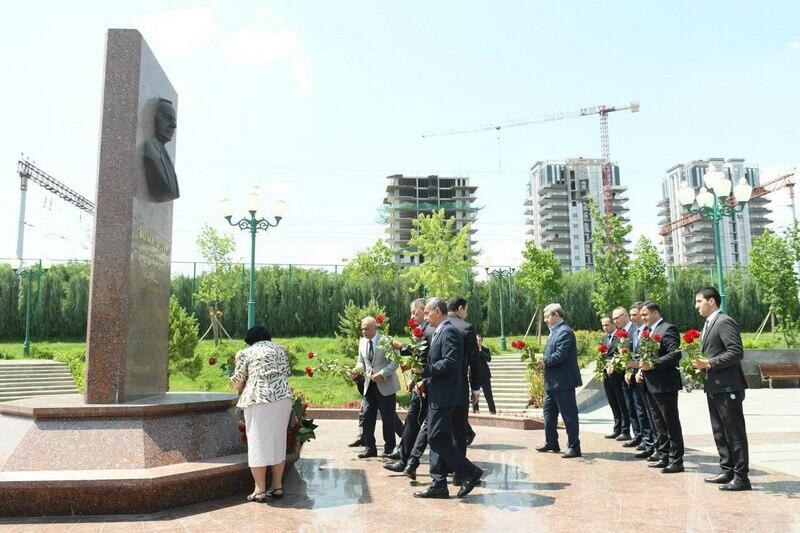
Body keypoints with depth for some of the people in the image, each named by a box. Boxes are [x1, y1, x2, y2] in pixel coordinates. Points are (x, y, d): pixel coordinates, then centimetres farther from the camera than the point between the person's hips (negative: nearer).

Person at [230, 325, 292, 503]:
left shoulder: (245, 353, 8)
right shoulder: (279, 349, 18)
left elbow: (237, 384, 8)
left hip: (258, 399, -4)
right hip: (282, 396, 4)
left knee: (258, 443, 3)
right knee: (278, 440, 12)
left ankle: (260, 490, 5)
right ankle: (278, 486, 17)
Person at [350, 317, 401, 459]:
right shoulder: (362, 342, 8)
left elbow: (395, 361, -11)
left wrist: (382, 374, -22)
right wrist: (356, 371, -5)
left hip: (385, 385, -5)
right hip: (369, 385, 5)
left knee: (388, 418, 3)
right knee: (367, 416, 2)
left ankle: (389, 449, 16)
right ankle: (369, 448, 12)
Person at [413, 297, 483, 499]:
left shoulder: (449, 332, -13)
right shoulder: (438, 333, 17)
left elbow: (449, 363, -23)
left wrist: (424, 370, -15)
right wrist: (425, 381, 8)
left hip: (444, 396, -10)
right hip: (436, 395, 10)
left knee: (437, 439, -10)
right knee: (437, 439, 11)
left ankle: (471, 472, 1)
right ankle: (438, 484, 16)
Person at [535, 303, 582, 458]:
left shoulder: (565, 332, -16)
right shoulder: (555, 332, 15)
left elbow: (560, 356, -24)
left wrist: (544, 361, -11)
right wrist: (543, 362, 3)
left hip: (563, 382, -11)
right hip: (552, 382, 11)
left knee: (569, 415, -1)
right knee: (548, 411, 17)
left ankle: (574, 447, 6)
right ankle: (551, 443, 28)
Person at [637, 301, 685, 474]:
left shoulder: (668, 329, -12)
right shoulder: (647, 330, 15)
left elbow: (675, 354, -22)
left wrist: (652, 365, -23)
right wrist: (641, 369, 6)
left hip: (665, 384, -9)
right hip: (651, 385, 9)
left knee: (672, 423, -1)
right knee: (659, 424, 16)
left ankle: (676, 461, 6)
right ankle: (664, 456, 26)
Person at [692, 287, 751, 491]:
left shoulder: (725, 322, -14)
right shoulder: (709, 325, 16)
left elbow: (736, 352, -21)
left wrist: (709, 363, -21)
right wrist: (701, 365, 7)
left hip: (728, 387, -10)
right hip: (714, 387, 10)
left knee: (734, 433, -2)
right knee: (720, 433, 16)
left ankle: (741, 477, 5)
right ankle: (727, 471, 25)